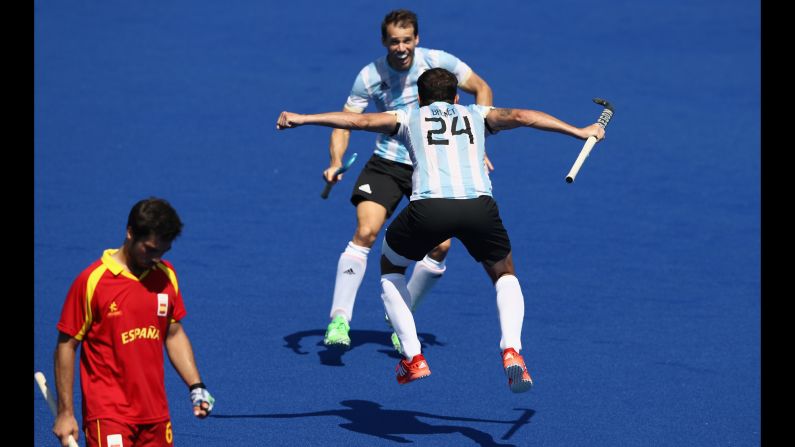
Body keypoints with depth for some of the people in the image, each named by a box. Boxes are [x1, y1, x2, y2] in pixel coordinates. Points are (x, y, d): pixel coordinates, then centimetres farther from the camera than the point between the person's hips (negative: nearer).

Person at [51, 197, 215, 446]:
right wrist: (65, 412, -6)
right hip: (108, 415, -6)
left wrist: (196, 386, 6)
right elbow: (66, 346, -5)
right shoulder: (92, 281, -10)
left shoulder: (166, 276, 7)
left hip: (156, 415, 6)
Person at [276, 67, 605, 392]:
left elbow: (360, 120, 19)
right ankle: (511, 351, -2)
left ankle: (413, 359, 19)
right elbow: (519, 116, 17)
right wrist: (579, 132, 19)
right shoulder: (476, 115, 29)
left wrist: (302, 119, 22)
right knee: (504, 275, 26)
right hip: (479, 204, 1)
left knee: (390, 267, 28)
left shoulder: (409, 118, 27)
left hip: (429, 204, -1)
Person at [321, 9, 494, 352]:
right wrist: (336, 161, -26)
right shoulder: (369, 77, -12)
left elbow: (481, 89, 1)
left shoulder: (438, 62, -11)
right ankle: (339, 319, -20)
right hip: (386, 164, -1)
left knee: (440, 245, -9)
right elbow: (344, 122, -6)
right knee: (366, 232, -20)